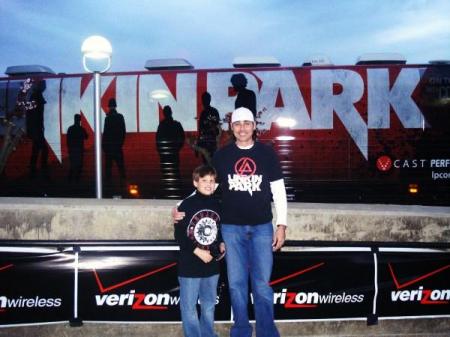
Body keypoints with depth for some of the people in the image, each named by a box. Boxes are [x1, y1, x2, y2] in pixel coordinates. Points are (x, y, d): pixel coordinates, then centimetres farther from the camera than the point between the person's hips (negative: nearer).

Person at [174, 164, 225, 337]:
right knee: (189, 306, 4)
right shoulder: (187, 204, -12)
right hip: (189, 265, -5)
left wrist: (221, 244, -1)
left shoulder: (216, 205, 4)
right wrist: (197, 251, -18)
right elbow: (179, 235, -13)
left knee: (209, 305, 17)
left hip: (212, 264, 5)